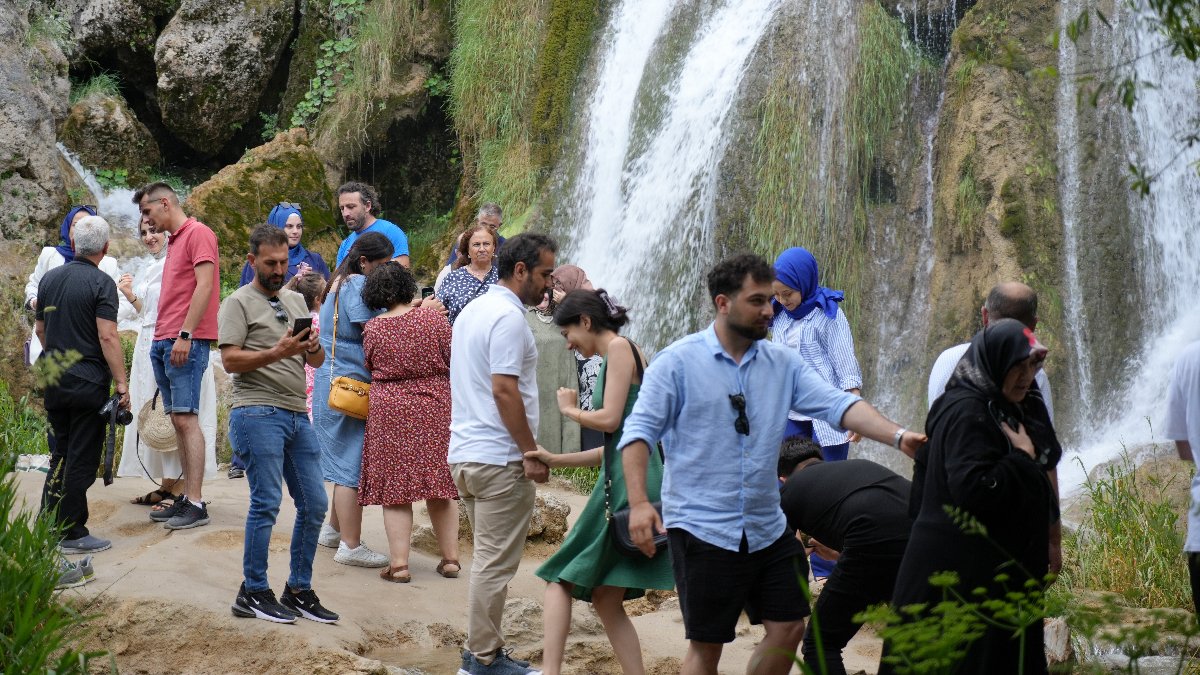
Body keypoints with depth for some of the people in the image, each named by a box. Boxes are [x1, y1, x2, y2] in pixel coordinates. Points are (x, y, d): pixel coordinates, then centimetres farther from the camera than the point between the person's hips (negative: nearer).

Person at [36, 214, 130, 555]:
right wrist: (122, 386, -17)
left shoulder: (49, 278, 8)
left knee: (61, 453, 18)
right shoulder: (101, 283, -12)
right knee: (82, 459, 0)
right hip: (88, 383, -6)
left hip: (54, 382, 6)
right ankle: (72, 534, 3)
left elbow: (39, 328, 17)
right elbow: (108, 337, -19)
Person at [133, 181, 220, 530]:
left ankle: (196, 504, -12)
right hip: (164, 342, 9)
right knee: (178, 420, 8)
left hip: (186, 342, -9)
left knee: (186, 418, -12)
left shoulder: (198, 233, -6)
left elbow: (204, 286, -15)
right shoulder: (175, 240, 21)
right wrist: (162, 339, 15)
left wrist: (185, 334, -20)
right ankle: (187, 498, 11)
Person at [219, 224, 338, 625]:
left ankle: (298, 591, 16)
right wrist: (275, 353, -21)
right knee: (266, 503, -9)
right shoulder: (239, 303, 0)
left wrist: (313, 348, -5)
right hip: (258, 414, -7)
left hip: (297, 415, 7)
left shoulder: (296, 301, 20)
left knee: (314, 505, 5)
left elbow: (318, 361, 18)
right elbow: (230, 360, -10)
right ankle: (253, 593, 1)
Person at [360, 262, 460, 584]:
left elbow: (370, 366, 8)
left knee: (395, 487, 3)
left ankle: (399, 563, 0)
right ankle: (451, 557, 14)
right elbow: (453, 359, 3)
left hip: (390, 412, -1)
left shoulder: (372, 329, -5)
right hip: (436, 409, 1)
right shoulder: (433, 318, -5)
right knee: (439, 485, 11)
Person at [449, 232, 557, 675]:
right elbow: (504, 390, -21)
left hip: (464, 453, 10)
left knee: (488, 560, 15)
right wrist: (532, 453, -18)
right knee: (496, 564, -3)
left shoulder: (473, 310, 16)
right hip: (499, 459, -10)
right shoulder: (509, 317, -15)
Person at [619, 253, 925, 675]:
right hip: (702, 530, -5)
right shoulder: (677, 363, -7)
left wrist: (897, 436, -22)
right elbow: (639, 432, -10)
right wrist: (639, 502, -23)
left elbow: (837, 404, -6)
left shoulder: (783, 364, 5)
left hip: (768, 529, 5)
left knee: (789, 628, 11)